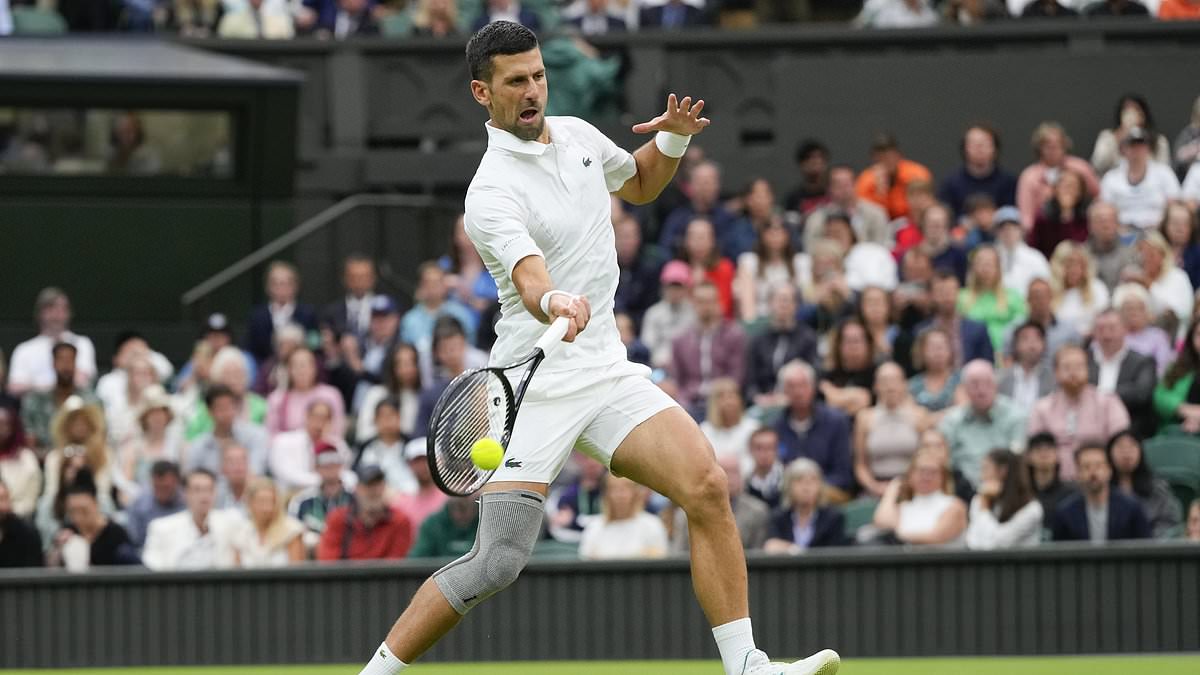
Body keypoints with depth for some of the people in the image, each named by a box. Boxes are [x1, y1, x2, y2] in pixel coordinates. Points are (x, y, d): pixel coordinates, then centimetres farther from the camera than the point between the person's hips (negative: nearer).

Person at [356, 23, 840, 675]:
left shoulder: (577, 135, 9)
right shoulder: (492, 193, -15)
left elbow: (639, 183, 30)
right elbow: (530, 280, -32)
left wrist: (673, 139, 8)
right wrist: (554, 303, -56)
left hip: (606, 371, 6)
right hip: (535, 382, -6)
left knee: (707, 486, -13)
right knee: (497, 563, -13)